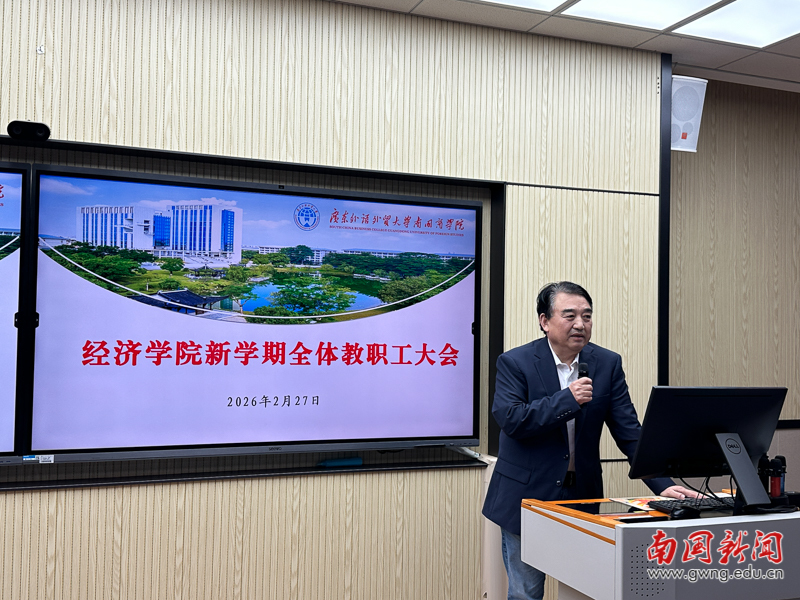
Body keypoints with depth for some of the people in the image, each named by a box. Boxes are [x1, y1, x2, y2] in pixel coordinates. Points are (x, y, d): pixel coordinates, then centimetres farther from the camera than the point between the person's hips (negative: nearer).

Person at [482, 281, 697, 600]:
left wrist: (663, 484, -12)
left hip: (583, 496, 3)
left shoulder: (608, 364, 1)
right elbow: (510, 419, -20)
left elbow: (629, 431, -2)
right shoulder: (514, 363, -8)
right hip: (526, 498, -3)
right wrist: (567, 399, -24)